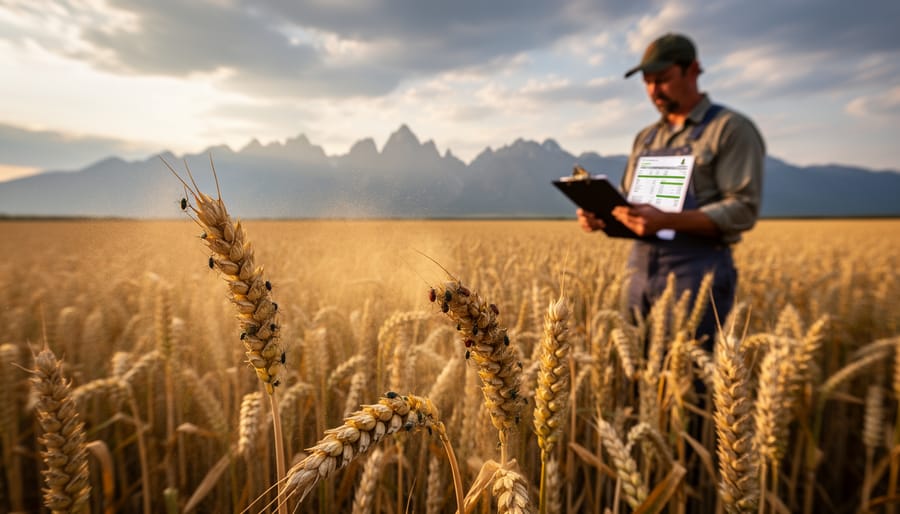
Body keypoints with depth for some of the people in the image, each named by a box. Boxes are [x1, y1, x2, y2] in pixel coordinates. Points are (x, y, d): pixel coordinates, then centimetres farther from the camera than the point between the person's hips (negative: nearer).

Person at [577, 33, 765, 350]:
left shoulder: (732, 128, -3)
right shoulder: (645, 138, 17)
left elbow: (742, 210, -12)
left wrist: (666, 221, -25)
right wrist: (601, 216, -4)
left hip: (697, 275, -6)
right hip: (641, 274, 6)